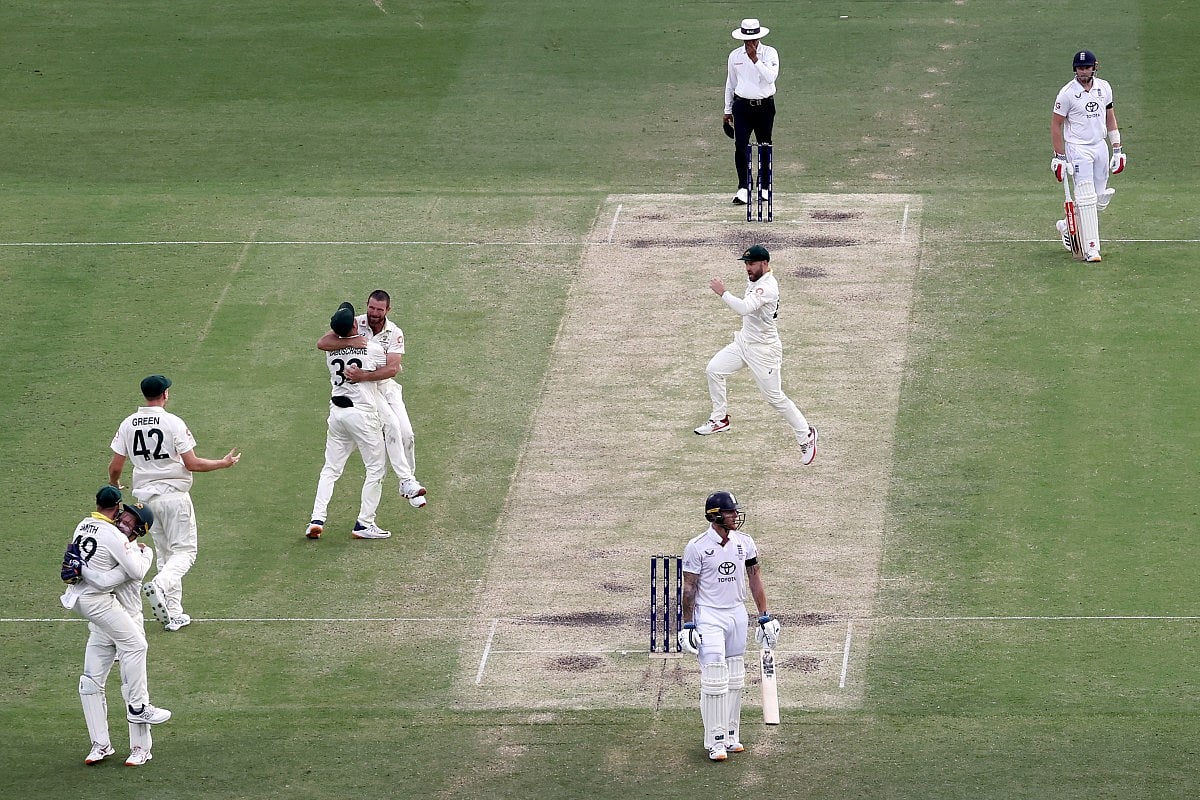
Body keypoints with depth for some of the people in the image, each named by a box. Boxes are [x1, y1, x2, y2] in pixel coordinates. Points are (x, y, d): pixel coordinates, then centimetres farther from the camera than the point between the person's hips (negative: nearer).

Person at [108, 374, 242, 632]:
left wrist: (113, 484, 25)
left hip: (145, 496, 5)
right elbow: (192, 464, -13)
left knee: (165, 554, 14)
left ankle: (173, 614, 11)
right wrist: (223, 463, 2)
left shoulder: (128, 424, 1)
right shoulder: (173, 423, -12)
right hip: (173, 494, -5)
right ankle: (160, 585, -26)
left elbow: (115, 467, 2)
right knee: (184, 550, 2)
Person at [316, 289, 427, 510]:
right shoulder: (355, 325, -11)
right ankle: (406, 481, -25)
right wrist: (350, 341, -34)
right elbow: (322, 343, -19)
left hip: (387, 385, 3)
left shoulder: (395, 333, -7)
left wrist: (364, 375, -37)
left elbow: (392, 368, -22)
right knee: (391, 423, -24)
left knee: (407, 433, -6)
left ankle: (409, 481, 15)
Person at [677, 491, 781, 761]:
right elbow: (689, 588, -6)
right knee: (714, 680, -9)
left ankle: (731, 736, 18)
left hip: (737, 614, 5)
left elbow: (755, 579, 10)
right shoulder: (697, 547, -11)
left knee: (735, 680, 9)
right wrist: (688, 626, -8)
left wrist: (765, 617, 8)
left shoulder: (744, 543, 3)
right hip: (708, 616, -5)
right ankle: (715, 741, -4)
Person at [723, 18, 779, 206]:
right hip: (742, 105, 1)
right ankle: (743, 188, -10)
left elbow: (771, 77, -20)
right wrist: (727, 111, 17)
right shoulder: (735, 56, 5)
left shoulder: (769, 53, -4)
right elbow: (730, 84, 15)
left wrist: (755, 59, -25)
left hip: (765, 106, -1)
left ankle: (764, 188, 20)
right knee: (740, 146, -10)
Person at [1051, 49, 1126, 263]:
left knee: (1100, 199, 8)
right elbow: (1056, 124, -6)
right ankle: (1091, 249, -11)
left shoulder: (1104, 88, 5)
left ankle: (1067, 226, 31)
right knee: (1087, 198, -13)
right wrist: (1059, 157, -9)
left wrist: (1117, 149, 11)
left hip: (1100, 146, 6)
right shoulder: (1067, 93, -11)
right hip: (1078, 149, -6)